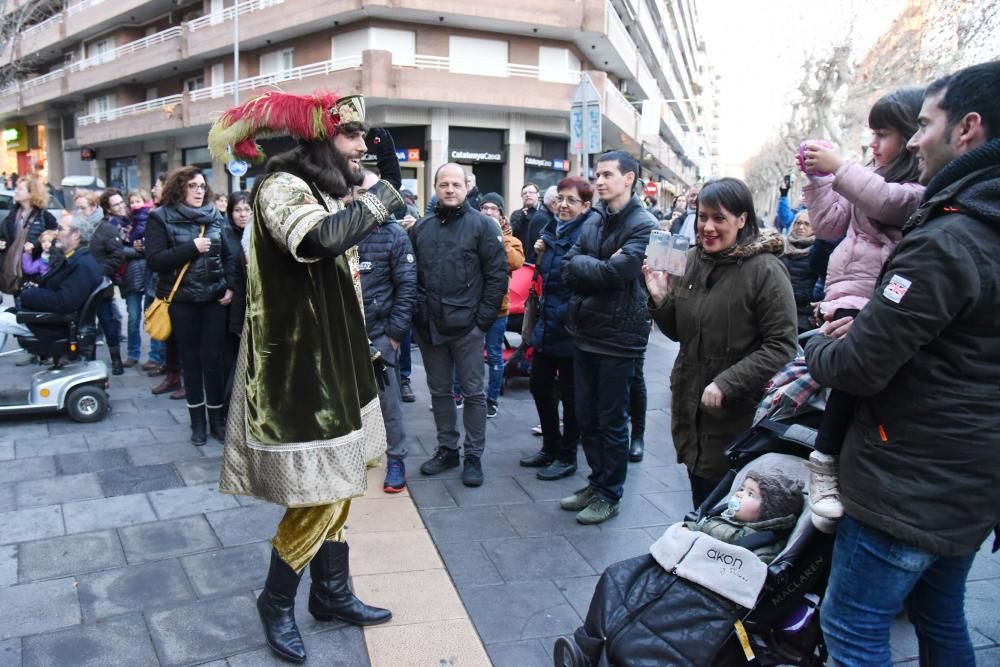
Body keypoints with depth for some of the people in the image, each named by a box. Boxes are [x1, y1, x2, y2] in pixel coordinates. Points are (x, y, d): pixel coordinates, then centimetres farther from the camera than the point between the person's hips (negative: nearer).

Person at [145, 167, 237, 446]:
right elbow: (154, 260, -12)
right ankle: (197, 421, 20)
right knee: (191, 359, 9)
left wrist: (230, 286, -1)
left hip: (214, 298, 2)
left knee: (213, 358, 2)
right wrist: (192, 248, -18)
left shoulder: (214, 217, 6)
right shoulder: (161, 218, -3)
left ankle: (217, 418, 14)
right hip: (182, 300, -2)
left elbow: (228, 255, 12)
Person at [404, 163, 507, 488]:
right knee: (439, 391, 14)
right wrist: (417, 310, 3)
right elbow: (411, 273, 14)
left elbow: (497, 274, -7)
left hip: (466, 326, -4)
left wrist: (483, 318, -10)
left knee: (473, 392, 4)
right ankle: (446, 449, 27)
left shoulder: (482, 225, -4)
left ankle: (473, 456, 15)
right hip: (429, 326, 5)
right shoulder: (420, 227, 10)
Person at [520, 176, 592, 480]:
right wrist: (540, 254, 3)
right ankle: (550, 447, 34)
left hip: (570, 326, -8)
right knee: (540, 386, 17)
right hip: (546, 322, 8)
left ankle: (567, 457, 23)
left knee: (570, 393, 6)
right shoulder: (554, 230, 10)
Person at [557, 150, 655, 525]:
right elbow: (569, 272, 1)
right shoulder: (593, 222, 9)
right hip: (585, 332, 7)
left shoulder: (643, 225, -11)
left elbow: (617, 272, -23)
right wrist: (600, 269, -14)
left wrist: (582, 266, -9)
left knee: (611, 421, 5)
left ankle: (609, 495, 21)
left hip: (618, 336, -7)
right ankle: (597, 482, 32)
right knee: (586, 417, 15)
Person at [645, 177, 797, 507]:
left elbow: (781, 346, -17)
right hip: (689, 405, 5)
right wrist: (660, 299, -7)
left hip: (736, 416, -5)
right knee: (700, 506, 20)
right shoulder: (690, 260, 2)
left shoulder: (765, 270, -14)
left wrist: (726, 383, -23)